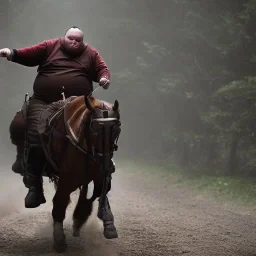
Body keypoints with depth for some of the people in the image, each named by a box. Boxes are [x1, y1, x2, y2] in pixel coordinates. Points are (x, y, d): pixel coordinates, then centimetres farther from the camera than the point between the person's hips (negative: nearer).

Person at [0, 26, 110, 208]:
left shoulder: (91, 54, 11)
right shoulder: (50, 47, 8)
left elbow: (102, 69, 9)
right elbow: (29, 55, 2)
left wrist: (104, 78, -14)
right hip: (44, 102, -1)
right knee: (36, 138, -17)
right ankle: (35, 188, -13)